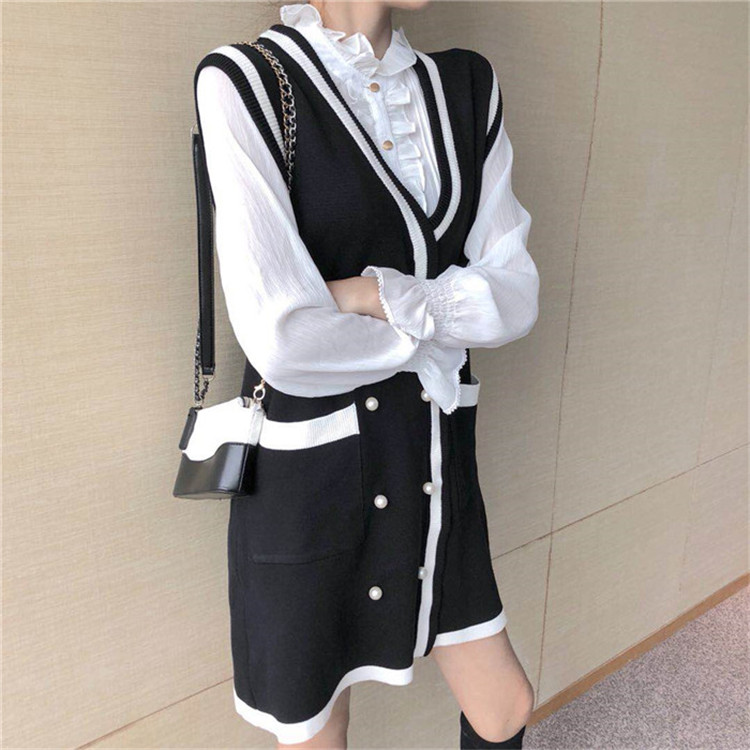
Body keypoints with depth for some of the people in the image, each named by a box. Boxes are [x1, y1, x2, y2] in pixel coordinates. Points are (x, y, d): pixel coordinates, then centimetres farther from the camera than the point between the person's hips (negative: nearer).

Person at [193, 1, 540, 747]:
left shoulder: (466, 85, 3)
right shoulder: (243, 82, -14)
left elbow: (515, 295, -3)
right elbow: (283, 341, -24)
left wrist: (378, 295, -18)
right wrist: (437, 326, -8)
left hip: (436, 463, 5)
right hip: (309, 472, -5)